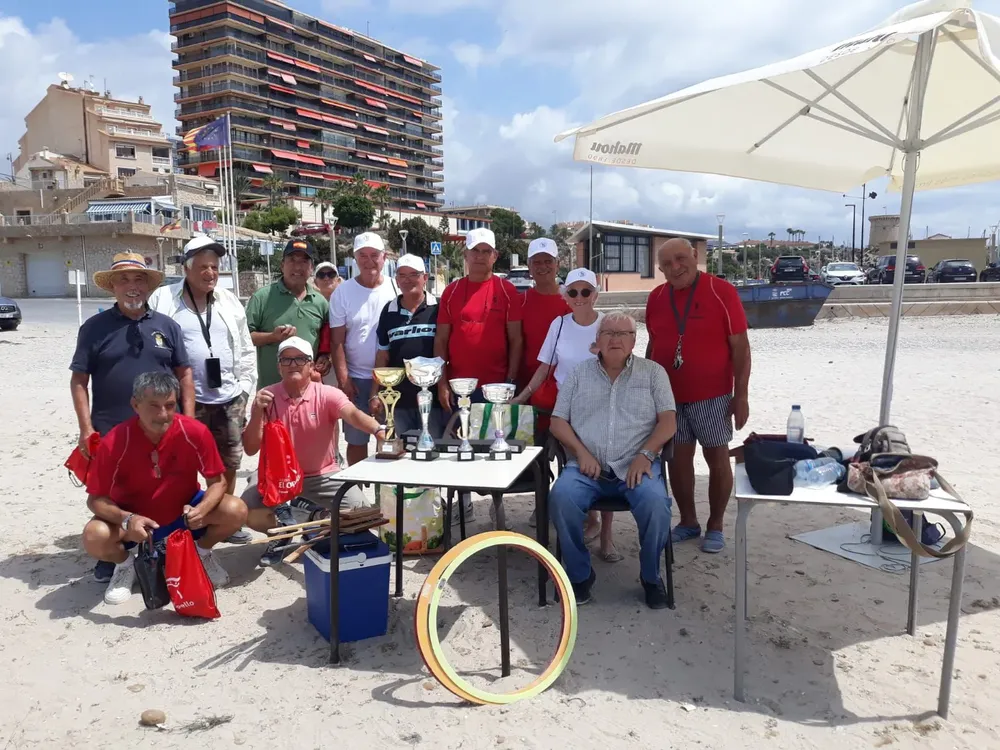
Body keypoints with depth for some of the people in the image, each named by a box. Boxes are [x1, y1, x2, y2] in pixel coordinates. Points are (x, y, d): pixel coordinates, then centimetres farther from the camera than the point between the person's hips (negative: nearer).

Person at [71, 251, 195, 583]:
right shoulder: (95, 327, 1)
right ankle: (110, 557, 25)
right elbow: (79, 380, 0)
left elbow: (184, 374, 7)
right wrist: (86, 429, -8)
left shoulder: (166, 325, 6)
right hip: (110, 434, -1)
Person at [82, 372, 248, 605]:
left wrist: (202, 509, -34)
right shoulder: (114, 442, -24)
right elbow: (95, 499, -17)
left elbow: (218, 481, -13)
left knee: (235, 511, -24)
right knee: (94, 537, -31)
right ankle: (125, 565, 7)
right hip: (134, 518, -1)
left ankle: (203, 553, 10)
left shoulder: (195, 432, -22)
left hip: (184, 512, 1)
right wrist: (126, 520, -37)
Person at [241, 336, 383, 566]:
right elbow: (250, 449, -10)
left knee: (359, 510, -21)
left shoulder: (327, 395, -13)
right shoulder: (265, 397, -7)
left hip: (323, 475, -1)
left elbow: (353, 414, -34)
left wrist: (379, 431, -57)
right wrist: (258, 413, -27)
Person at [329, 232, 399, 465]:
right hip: (357, 379, 0)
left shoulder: (397, 289, 2)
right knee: (356, 440, 7)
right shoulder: (342, 292, 0)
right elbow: (337, 342, -1)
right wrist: (343, 380, -8)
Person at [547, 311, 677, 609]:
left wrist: (645, 454, -12)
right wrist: (582, 452, -8)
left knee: (656, 503, -30)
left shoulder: (652, 372, 11)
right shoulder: (579, 373, 13)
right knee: (561, 498, -29)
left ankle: (651, 576, -2)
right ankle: (580, 574, -6)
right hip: (587, 467, 1)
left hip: (635, 466, 0)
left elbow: (668, 420, 3)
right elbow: (558, 421, 8)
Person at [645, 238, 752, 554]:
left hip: (712, 395, -4)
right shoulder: (656, 297, 4)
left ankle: (715, 526, 21)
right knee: (677, 459, 10)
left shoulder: (721, 291, -10)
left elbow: (740, 345, -9)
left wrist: (741, 394, -12)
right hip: (668, 396, 4)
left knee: (717, 458, 7)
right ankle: (688, 521, 25)